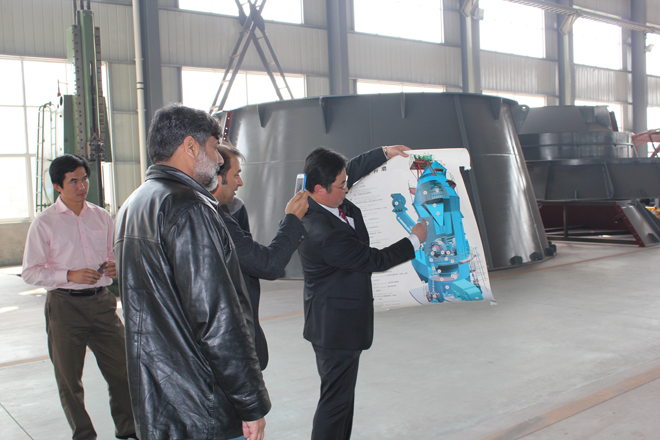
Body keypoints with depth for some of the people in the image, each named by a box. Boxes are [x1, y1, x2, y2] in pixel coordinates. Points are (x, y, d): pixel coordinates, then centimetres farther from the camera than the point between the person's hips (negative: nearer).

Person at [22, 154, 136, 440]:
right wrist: (70, 275, -17)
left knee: (122, 370, 4)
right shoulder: (44, 223, -3)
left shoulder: (101, 216, 9)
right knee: (69, 378, 9)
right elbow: (30, 272, -4)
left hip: (102, 301, 3)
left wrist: (114, 266, -3)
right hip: (65, 306, -3)